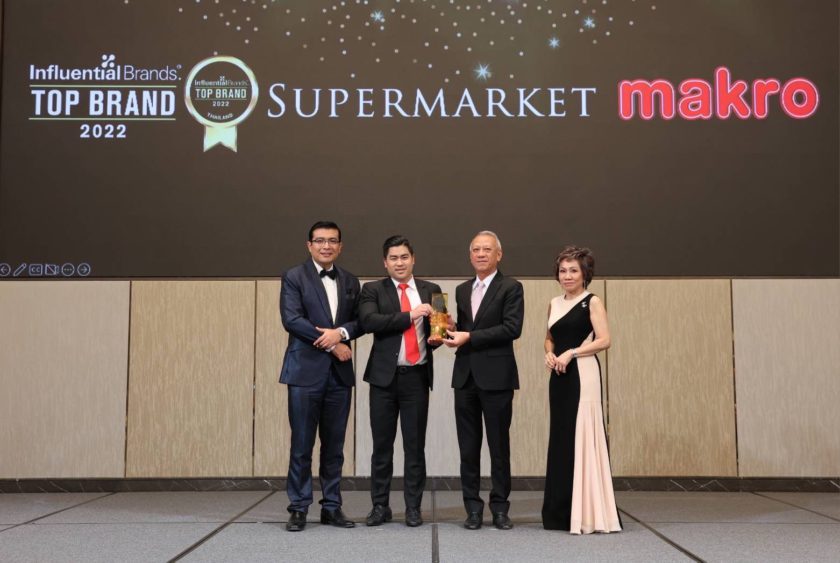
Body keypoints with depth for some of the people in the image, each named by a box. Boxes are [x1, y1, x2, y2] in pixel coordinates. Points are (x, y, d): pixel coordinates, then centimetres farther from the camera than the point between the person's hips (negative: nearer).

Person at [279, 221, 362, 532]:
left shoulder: (350, 281, 14)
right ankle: (298, 508, 9)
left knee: (334, 445, 8)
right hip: (306, 370, -4)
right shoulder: (294, 277, 0)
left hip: (340, 372, 4)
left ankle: (332, 507, 16)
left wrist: (340, 332, -13)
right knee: (302, 444, -1)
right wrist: (332, 344, -13)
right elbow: (291, 320, -11)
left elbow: (360, 321, 9)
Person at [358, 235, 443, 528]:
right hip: (385, 375, -1)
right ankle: (380, 506, 16)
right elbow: (369, 321, -15)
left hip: (417, 376, 1)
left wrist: (438, 337, -10)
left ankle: (413, 507, 14)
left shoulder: (431, 290, 9)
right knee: (382, 445, 6)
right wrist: (409, 315, -20)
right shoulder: (372, 290, 2)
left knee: (415, 445, 5)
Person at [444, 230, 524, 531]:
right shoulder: (462, 290, 17)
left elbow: (512, 328, -14)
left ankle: (500, 508, 14)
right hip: (465, 376, 5)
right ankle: (473, 508, 14)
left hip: (496, 376, -5)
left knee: (499, 446, 3)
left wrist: (469, 337, -16)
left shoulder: (511, 288, -2)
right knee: (468, 447, 6)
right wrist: (452, 333, -4)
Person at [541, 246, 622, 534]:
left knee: (582, 436, -7)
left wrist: (571, 353, -17)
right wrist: (549, 353, 0)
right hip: (559, 376, 6)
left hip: (582, 374, -6)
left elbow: (604, 340, -11)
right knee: (561, 439, 8)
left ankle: (587, 512, 0)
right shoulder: (554, 303, 14)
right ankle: (562, 512, 15)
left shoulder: (592, 302, -3)